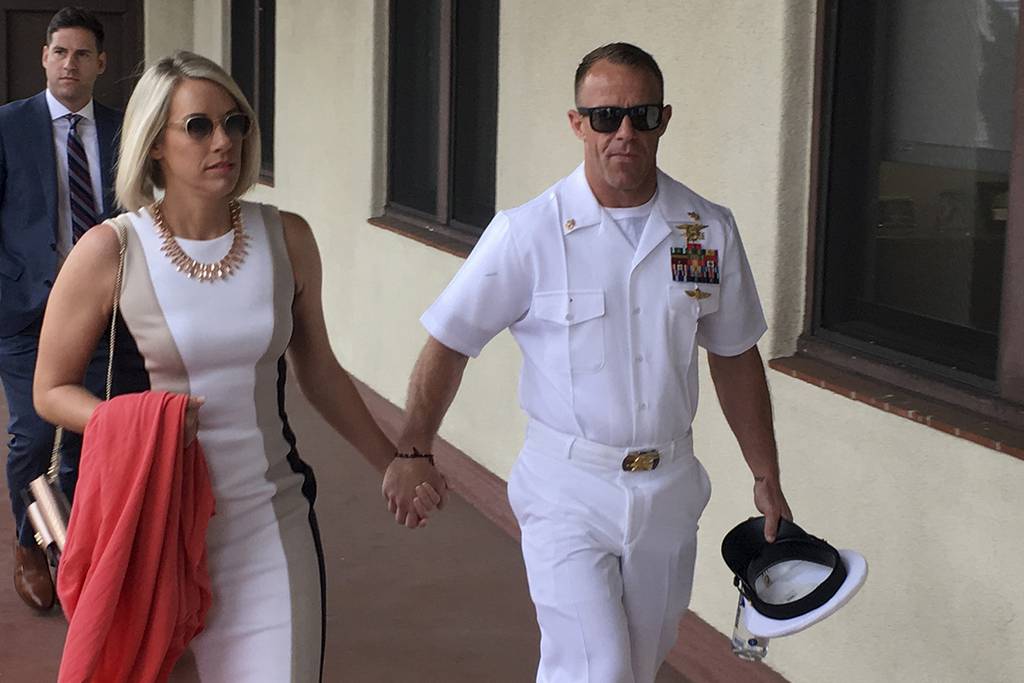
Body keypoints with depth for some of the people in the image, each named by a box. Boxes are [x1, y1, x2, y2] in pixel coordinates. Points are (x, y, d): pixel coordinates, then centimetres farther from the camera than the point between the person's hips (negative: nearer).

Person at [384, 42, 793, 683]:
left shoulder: (711, 230, -1)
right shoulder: (525, 233, -12)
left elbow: (735, 358, 9)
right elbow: (449, 344, -4)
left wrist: (766, 479, 11)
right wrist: (412, 452, -11)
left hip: (669, 489, 4)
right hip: (568, 491, -4)